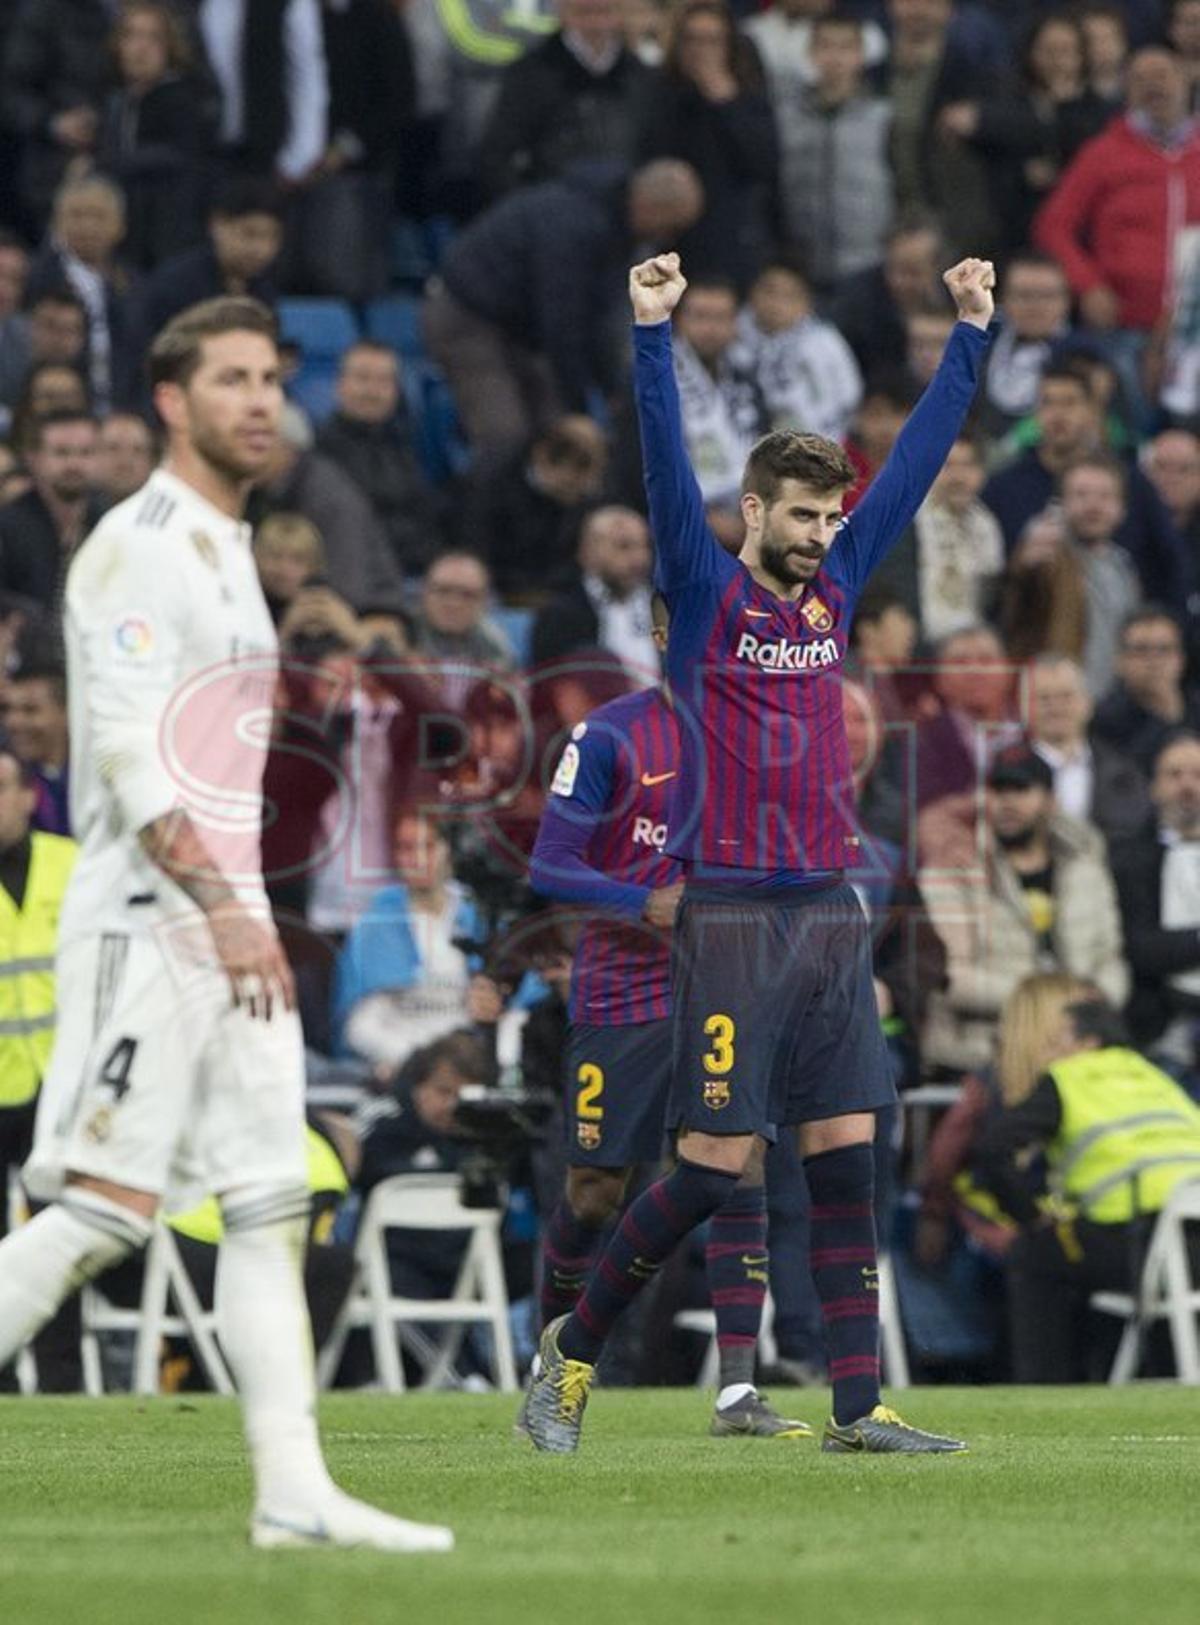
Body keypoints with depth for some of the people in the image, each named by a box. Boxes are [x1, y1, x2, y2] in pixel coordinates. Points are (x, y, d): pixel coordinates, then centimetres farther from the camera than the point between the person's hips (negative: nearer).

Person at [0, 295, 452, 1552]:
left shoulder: (228, 552, 19)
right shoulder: (137, 546, -10)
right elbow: (127, 752, -20)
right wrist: (220, 906, -27)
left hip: (232, 925, 9)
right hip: (145, 928, -9)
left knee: (270, 1206, 3)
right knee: (103, 1210, -12)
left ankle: (294, 1493, 0)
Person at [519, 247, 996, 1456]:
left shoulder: (834, 589, 12)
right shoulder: (706, 595, -3)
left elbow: (917, 460, 15)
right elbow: (667, 466, -15)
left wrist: (969, 336, 15)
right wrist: (652, 334, -25)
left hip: (831, 915, 6)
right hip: (732, 915, -6)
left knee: (846, 1158, 2)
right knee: (712, 1166, -6)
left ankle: (858, 1406, 2)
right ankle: (573, 1349, 10)